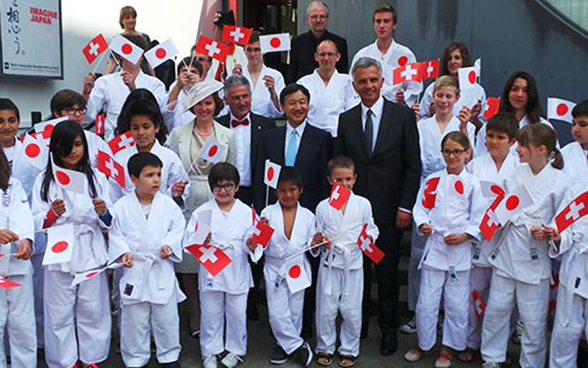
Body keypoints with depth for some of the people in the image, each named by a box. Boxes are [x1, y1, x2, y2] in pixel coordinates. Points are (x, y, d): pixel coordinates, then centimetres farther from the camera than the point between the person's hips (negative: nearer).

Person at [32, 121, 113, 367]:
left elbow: (109, 223, 5)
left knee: (93, 310, 8)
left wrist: (103, 212, -17)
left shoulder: (97, 178, 7)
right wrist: (53, 213, -22)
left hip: (91, 255, 1)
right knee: (60, 313, 6)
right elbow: (37, 223, -3)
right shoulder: (45, 180, 2)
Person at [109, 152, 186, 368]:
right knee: (135, 320, 10)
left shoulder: (168, 204, -2)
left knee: (166, 317, 12)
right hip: (134, 269, -1)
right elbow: (115, 233, 1)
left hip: (162, 270, 1)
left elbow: (177, 228, 3)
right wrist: (123, 251, -14)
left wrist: (169, 245, -14)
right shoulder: (122, 206, -4)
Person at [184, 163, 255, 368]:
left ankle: (235, 349, 33)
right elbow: (189, 242, -6)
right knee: (211, 315, 12)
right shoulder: (202, 212, -3)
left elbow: (252, 245, -4)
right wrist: (201, 242, -25)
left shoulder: (246, 212, -3)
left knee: (237, 314, 12)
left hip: (237, 272, 0)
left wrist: (251, 245, -26)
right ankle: (210, 351, 30)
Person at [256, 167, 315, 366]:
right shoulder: (268, 213, -5)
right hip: (274, 268, -1)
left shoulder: (308, 216, 0)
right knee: (277, 313, -2)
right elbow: (261, 246, -8)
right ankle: (297, 345, 19)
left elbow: (311, 247, 5)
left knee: (295, 312, 10)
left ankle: (287, 345, 34)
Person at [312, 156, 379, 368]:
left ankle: (349, 349, 24)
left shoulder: (363, 204, 0)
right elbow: (318, 233, 9)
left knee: (351, 310, 5)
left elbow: (372, 229, 6)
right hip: (330, 262, 1)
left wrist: (369, 238, -14)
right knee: (326, 309, 7)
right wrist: (318, 241, -11)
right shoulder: (323, 207, 1)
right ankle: (325, 347, 25)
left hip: (353, 263, 0)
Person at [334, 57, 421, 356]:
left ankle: (388, 329, 23)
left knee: (388, 271, 8)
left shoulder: (403, 116, -2)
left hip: (390, 210, -2)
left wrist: (405, 206, -8)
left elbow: (413, 166, -2)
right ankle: (359, 323, 25)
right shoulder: (345, 119, 6)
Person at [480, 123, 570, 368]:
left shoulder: (560, 182, -10)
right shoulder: (517, 173, 3)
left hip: (534, 259, -4)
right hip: (506, 253, 5)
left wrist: (546, 232, -22)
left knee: (533, 320, 7)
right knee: (496, 309, 13)